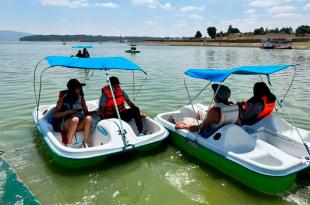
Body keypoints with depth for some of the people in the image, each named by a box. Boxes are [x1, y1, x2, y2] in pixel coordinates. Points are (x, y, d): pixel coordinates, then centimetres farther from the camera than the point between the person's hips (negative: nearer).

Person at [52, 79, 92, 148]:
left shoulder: (81, 98, 8)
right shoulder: (63, 98, -1)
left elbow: (86, 112, 8)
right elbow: (55, 115, -4)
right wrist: (69, 111, -18)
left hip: (78, 125, 3)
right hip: (64, 126, -3)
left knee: (89, 118, -27)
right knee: (75, 119, -35)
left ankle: (85, 144, -29)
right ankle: (68, 145, -34)